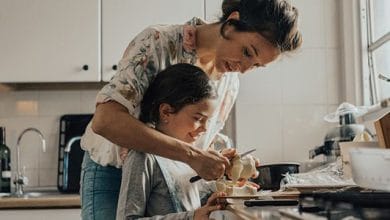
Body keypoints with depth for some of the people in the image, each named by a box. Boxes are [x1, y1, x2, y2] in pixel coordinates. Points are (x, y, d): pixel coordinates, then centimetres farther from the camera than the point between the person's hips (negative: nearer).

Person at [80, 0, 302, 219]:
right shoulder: (157, 42, -22)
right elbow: (105, 121, -36)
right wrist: (191, 154, -40)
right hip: (112, 175, -5)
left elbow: (202, 144, 10)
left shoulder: (230, 83, -2)